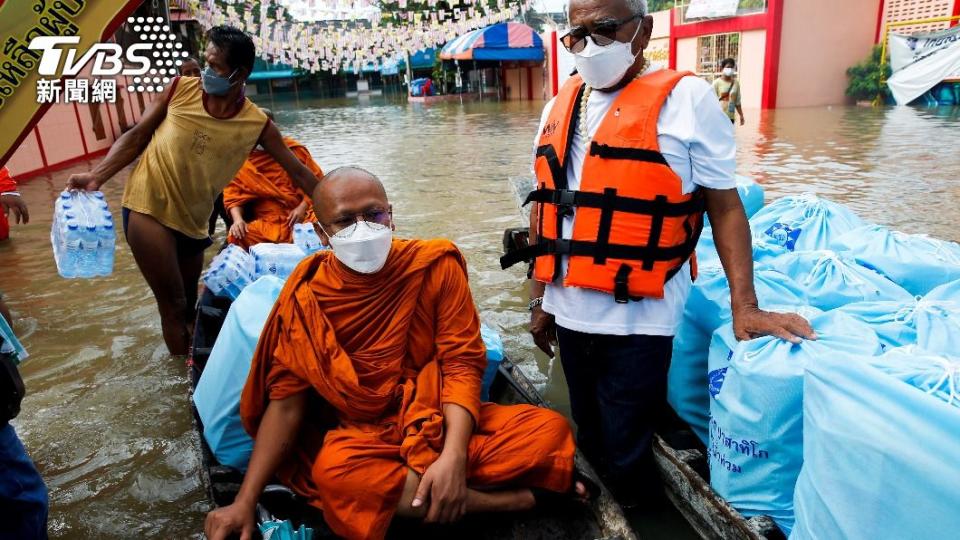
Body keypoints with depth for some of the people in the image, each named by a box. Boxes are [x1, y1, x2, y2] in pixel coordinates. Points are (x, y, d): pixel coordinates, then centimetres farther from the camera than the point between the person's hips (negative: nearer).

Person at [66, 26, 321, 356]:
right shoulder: (181, 88, -8)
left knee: (189, 304, 19)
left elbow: (297, 171, -3)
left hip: (191, 221, 2)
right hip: (147, 208, -2)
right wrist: (96, 177, -9)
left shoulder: (257, 123, -8)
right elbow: (137, 137, 0)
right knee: (174, 305, -1)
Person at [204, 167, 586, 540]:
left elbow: (462, 362, -11)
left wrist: (453, 455, -26)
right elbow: (287, 399, -6)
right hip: (365, 434, 1)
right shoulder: (307, 299, -8)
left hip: (441, 420, 0)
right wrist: (246, 500, -14)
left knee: (550, 429, -19)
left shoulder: (435, 266, -9)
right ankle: (519, 496, -19)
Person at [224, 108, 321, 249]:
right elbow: (233, 195, 5)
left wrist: (303, 207, -10)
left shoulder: (293, 149, 5)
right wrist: (238, 219, -14)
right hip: (266, 223, 1)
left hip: (301, 216, 0)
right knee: (238, 237, -28)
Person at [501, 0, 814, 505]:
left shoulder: (686, 98, -7)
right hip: (569, 310, 5)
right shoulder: (559, 107, 8)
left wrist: (744, 305, -14)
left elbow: (725, 205, -6)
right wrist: (539, 297, 12)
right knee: (590, 438, 21)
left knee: (626, 453, 7)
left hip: (637, 316, -5)